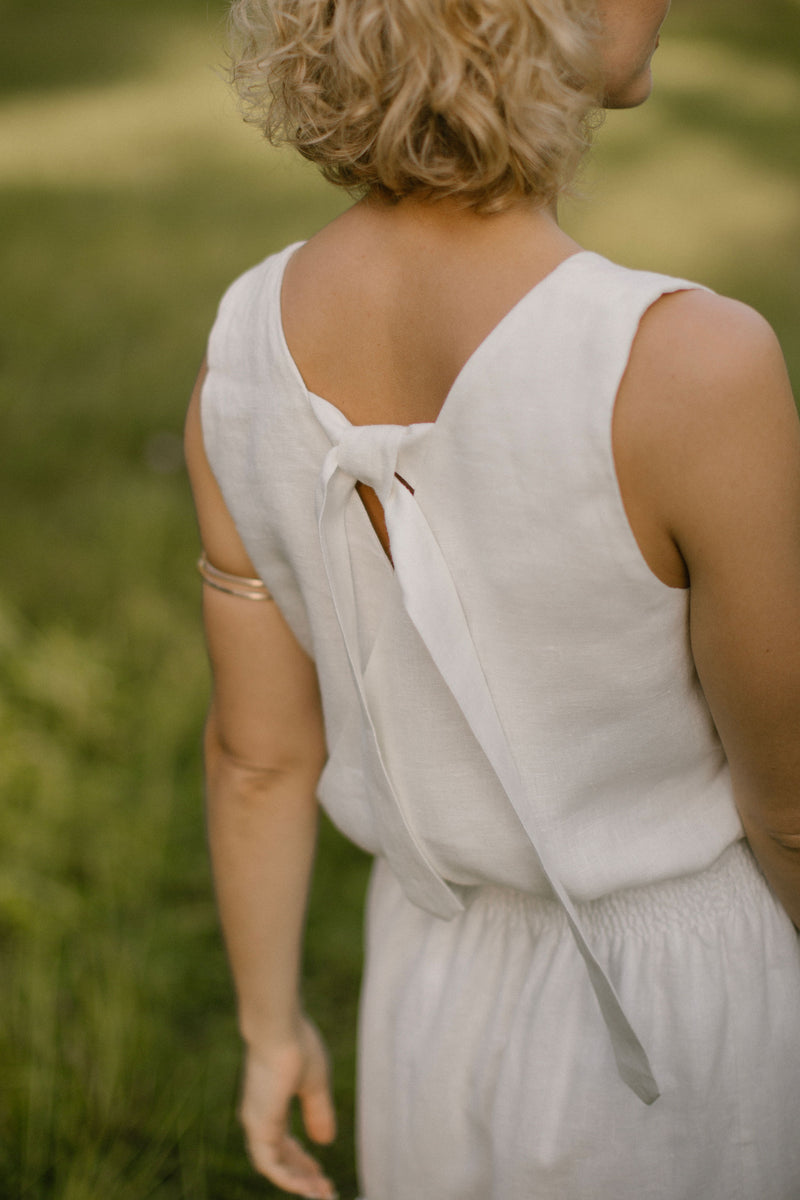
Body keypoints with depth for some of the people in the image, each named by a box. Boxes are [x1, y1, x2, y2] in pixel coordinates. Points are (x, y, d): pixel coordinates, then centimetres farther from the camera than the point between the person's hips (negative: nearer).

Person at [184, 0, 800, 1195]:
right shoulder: (690, 373, -36)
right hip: (681, 1049, -4)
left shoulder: (249, 345, -17)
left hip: (443, 1002, 5)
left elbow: (257, 750, -6)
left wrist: (271, 1027, 12)